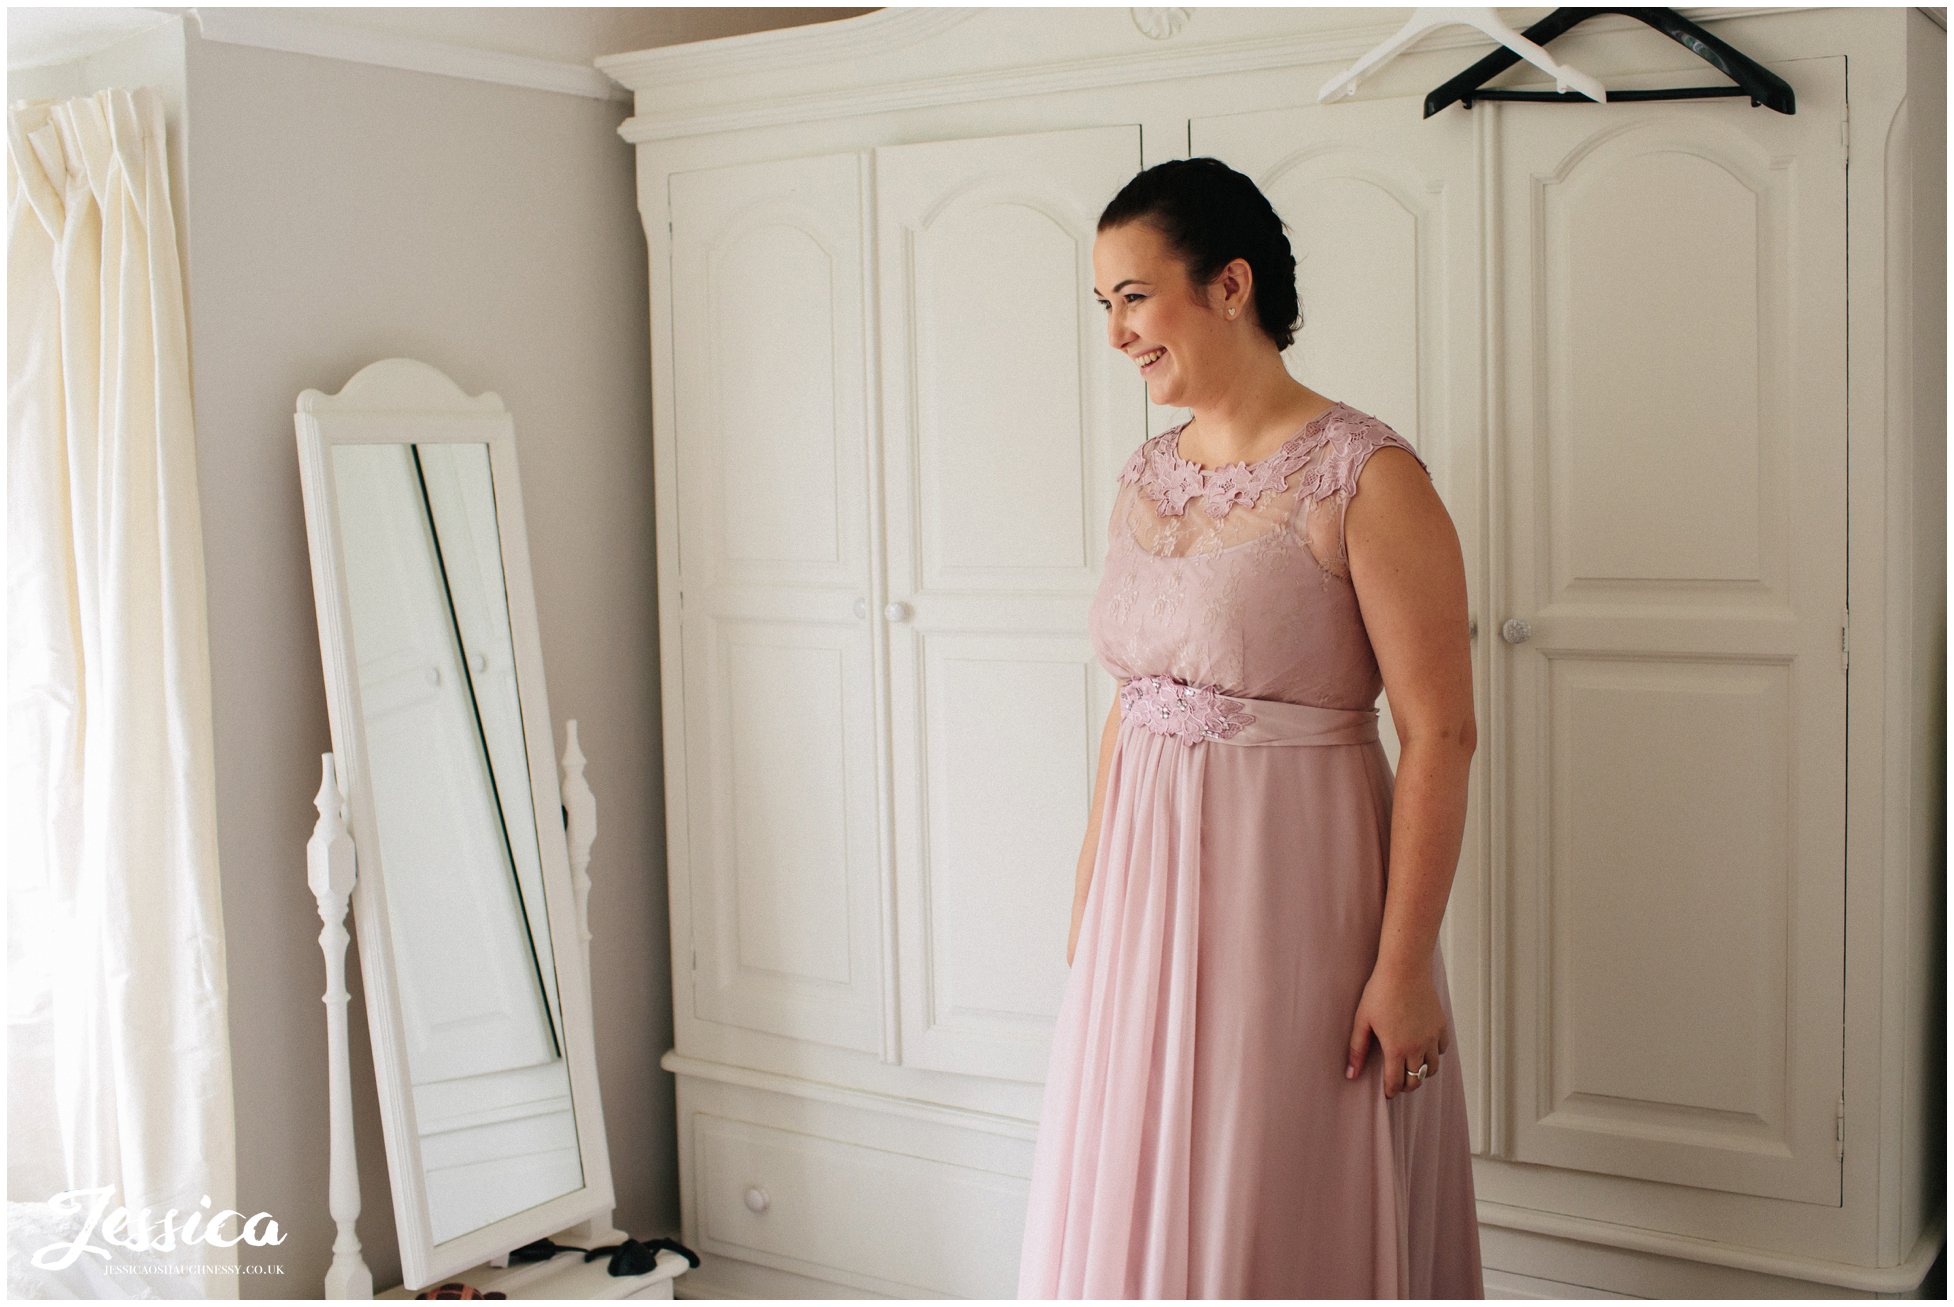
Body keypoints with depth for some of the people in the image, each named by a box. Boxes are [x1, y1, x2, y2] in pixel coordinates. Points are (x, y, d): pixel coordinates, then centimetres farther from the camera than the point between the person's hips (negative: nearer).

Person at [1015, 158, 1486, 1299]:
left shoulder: (1366, 477, -14)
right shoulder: (1147, 478, 8)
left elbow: (1439, 736, -16)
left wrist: (1404, 965, -17)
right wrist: (1087, 900, 13)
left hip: (1296, 889, -6)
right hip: (1149, 885, 7)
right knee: (1134, 1200, 17)